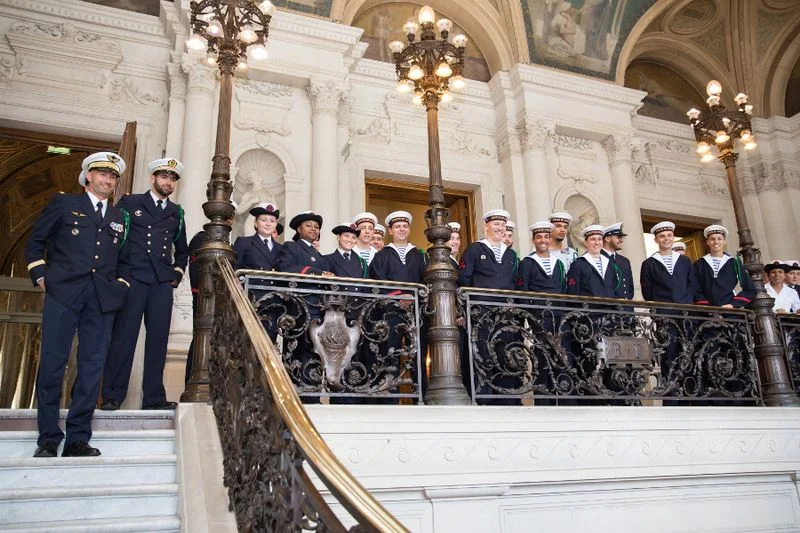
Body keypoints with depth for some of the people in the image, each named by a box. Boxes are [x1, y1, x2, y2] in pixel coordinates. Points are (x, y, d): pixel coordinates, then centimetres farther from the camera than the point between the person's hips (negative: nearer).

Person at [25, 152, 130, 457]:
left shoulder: (119, 219, 19)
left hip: (102, 300, 3)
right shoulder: (64, 204, 10)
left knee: (92, 367, 0)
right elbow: (35, 242, 11)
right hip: (63, 293, -3)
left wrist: (120, 284, 9)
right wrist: (40, 276, 1)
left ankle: (77, 438, 5)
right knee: (52, 364, -3)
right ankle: (48, 439, 5)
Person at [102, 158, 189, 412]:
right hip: (132, 278, -3)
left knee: (158, 339, 0)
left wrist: (177, 273, 15)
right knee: (123, 336, -6)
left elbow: (182, 250, 29)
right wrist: (116, 272, -2)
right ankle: (112, 397, -1)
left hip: (163, 283, 3)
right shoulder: (129, 203, 9)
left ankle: (154, 397, 5)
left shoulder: (176, 213, 19)